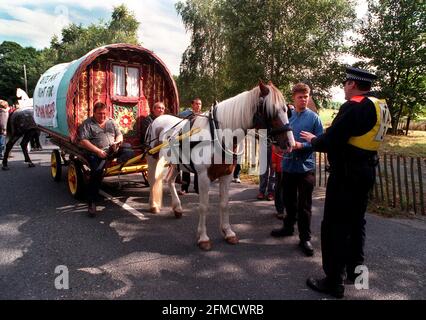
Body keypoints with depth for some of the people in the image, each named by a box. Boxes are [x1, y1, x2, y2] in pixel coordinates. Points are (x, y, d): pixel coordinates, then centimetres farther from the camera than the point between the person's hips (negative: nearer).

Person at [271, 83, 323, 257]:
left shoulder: (313, 117, -5)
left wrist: (302, 145, -20)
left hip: (306, 166, -3)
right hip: (288, 164, 3)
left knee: (304, 205, 4)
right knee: (289, 200, 18)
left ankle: (305, 238, 15)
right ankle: (288, 227, 38)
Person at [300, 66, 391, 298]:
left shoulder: (354, 106, -18)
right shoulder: (380, 107, 12)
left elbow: (330, 141, -23)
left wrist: (313, 140, -2)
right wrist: (324, 138, 14)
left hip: (346, 172, -10)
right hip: (366, 170, 10)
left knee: (334, 225, -2)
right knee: (356, 221, 19)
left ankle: (334, 281, 6)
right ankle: (354, 269, 33)